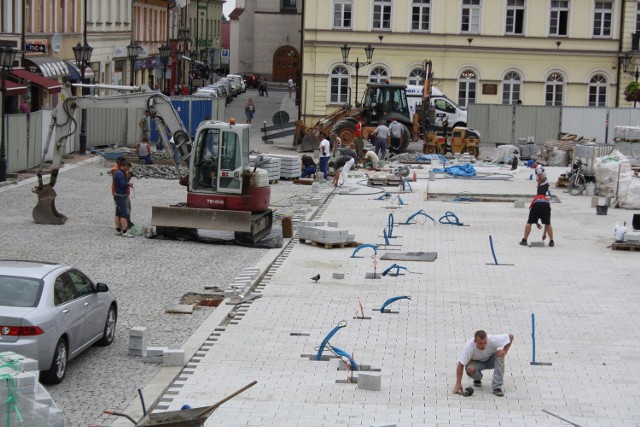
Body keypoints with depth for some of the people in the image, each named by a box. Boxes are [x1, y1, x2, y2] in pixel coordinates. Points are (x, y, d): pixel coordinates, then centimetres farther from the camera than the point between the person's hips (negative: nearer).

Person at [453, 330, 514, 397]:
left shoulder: (492, 340, -33)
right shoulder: (469, 346, -34)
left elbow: (510, 336, -21)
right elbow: (460, 365, -29)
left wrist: (505, 351, -29)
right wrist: (458, 384, -32)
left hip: (491, 359, 1)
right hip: (477, 362, -1)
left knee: (500, 356, -32)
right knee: (469, 369, -33)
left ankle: (497, 387, -25)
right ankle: (477, 379, 5)